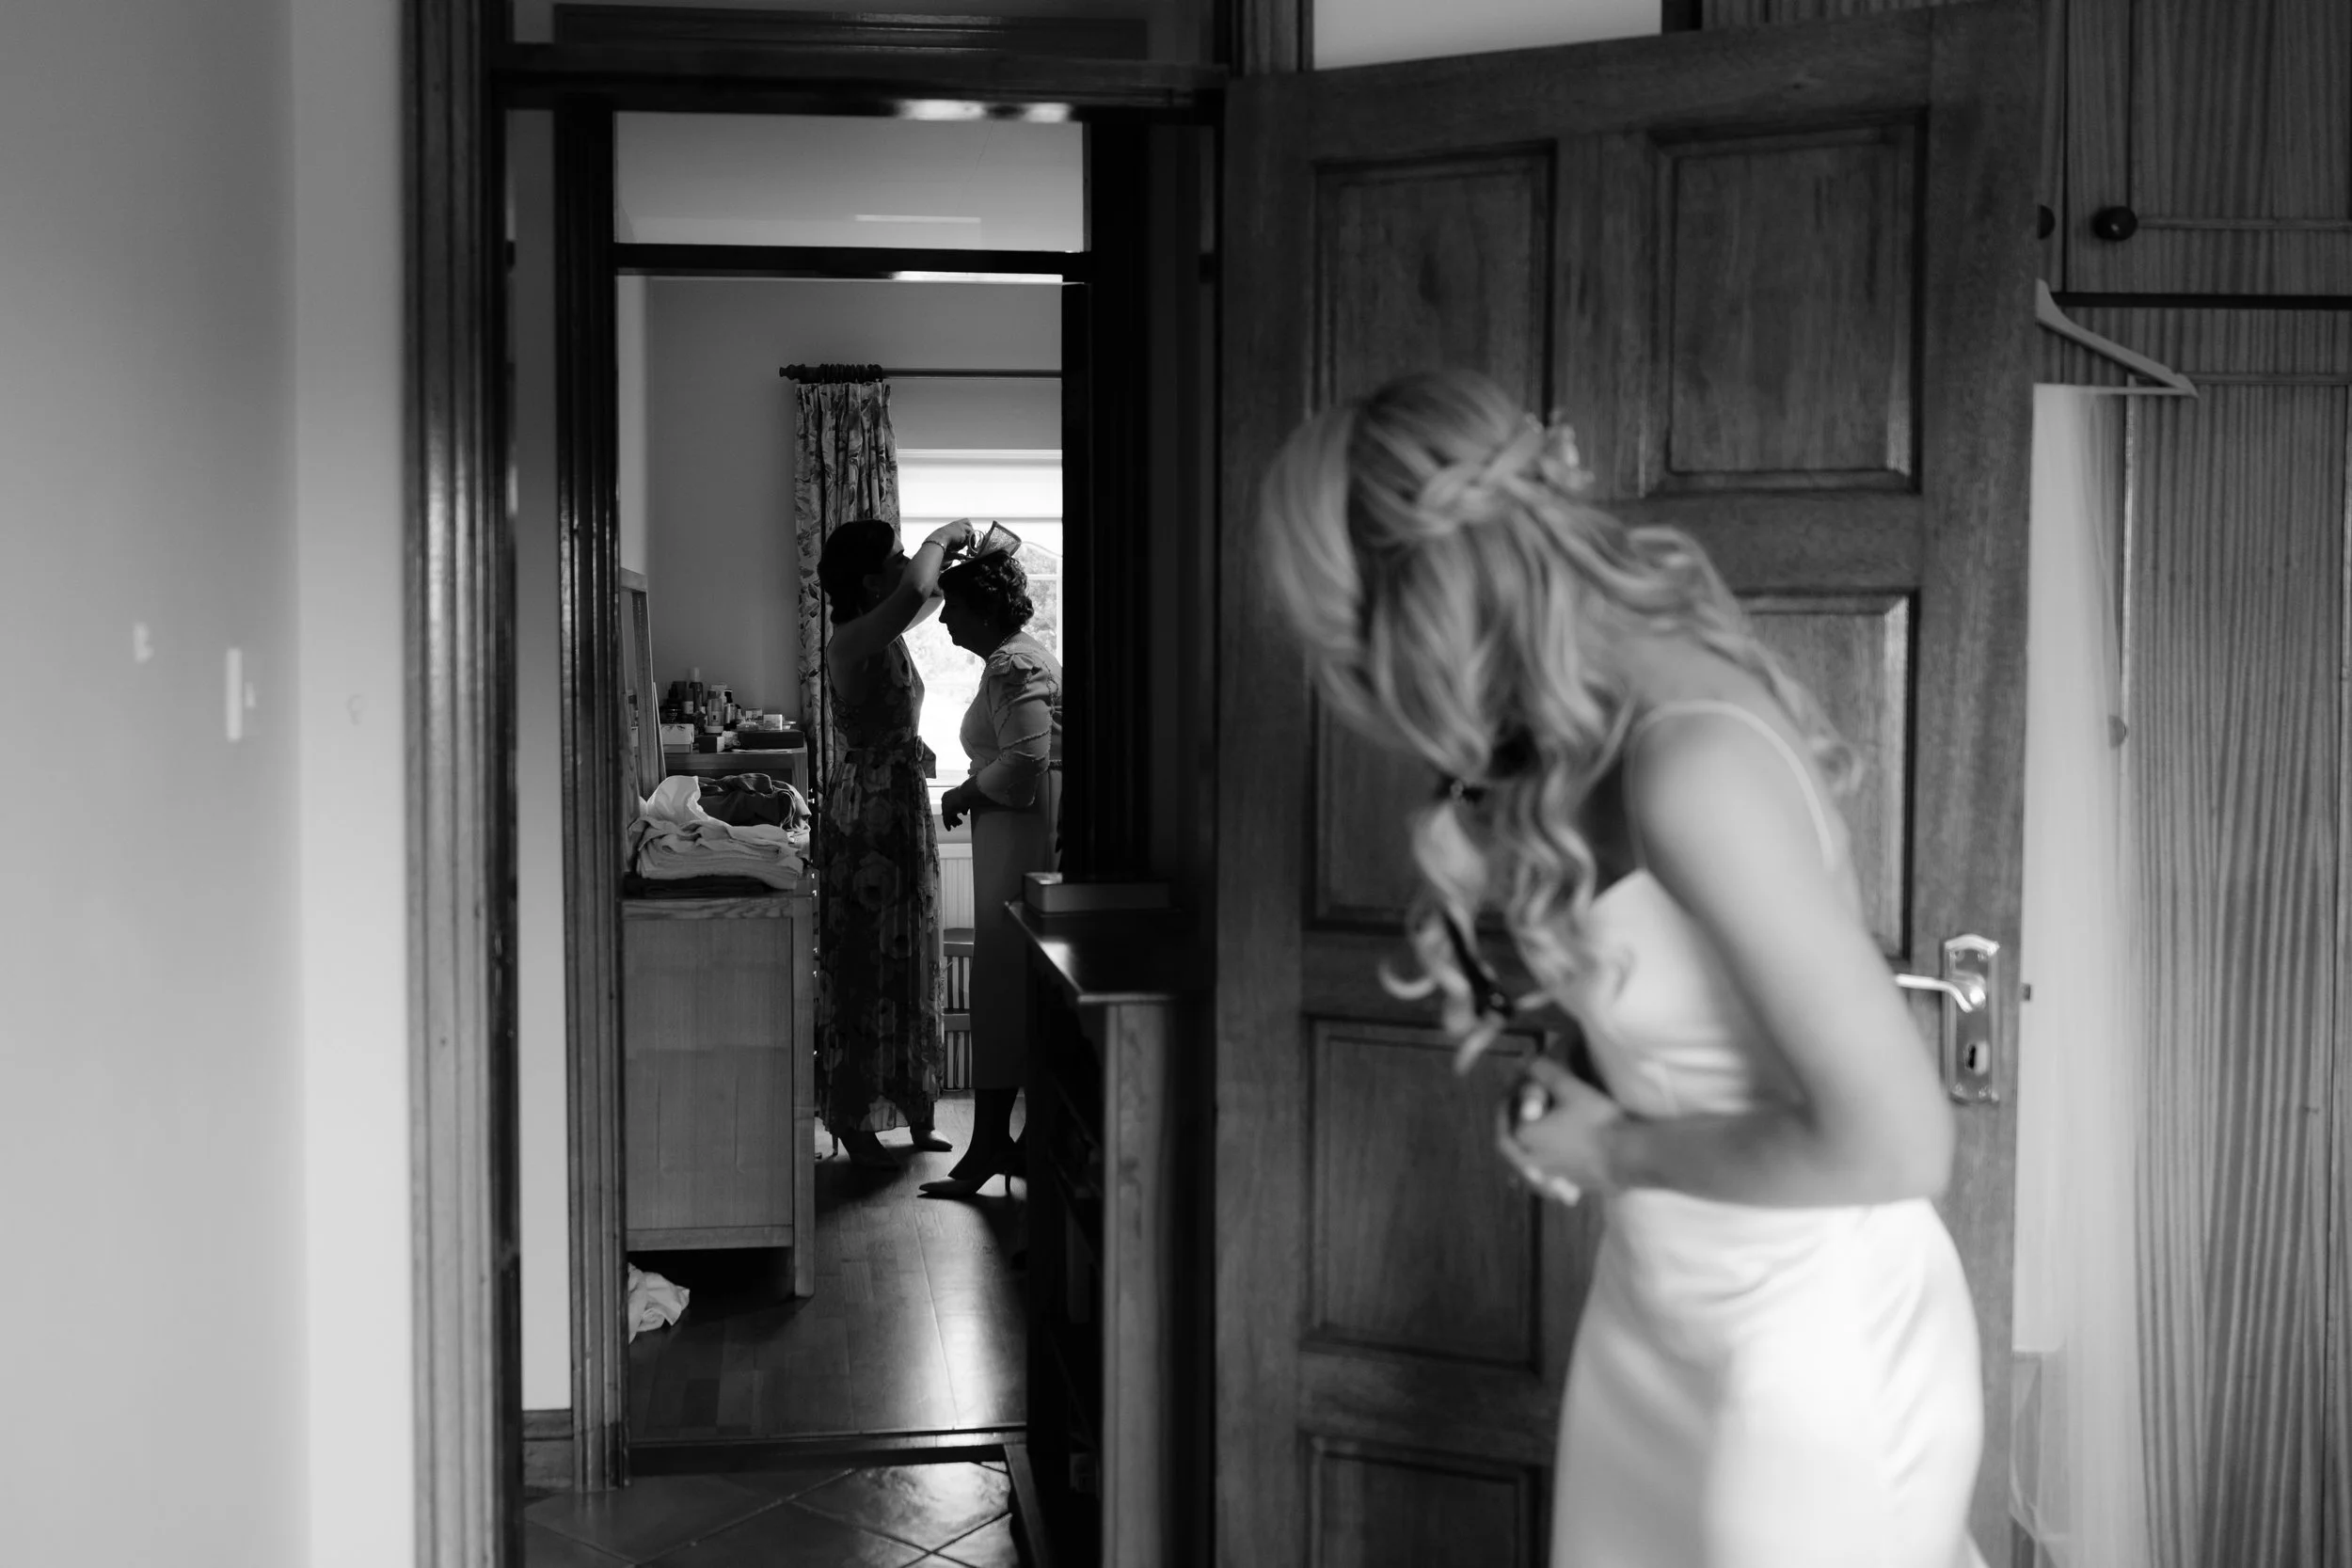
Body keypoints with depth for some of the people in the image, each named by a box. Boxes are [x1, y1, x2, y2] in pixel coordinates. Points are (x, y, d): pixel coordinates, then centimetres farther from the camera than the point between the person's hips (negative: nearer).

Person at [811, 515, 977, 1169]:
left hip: (900, 801, 10)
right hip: (870, 804, -10)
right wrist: (941, 538, -20)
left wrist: (952, 552, 12)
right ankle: (855, 1122, 7)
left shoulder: (880, 635, 8)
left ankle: (911, 1113, 23)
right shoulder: (853, 640, -19)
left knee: (904, 961, 14)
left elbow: (926, 597, 30)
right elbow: (916, 593, -39)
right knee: (868, 963, -3)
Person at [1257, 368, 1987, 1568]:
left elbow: (1893, 1139, -30)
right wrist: (1486, 873, -5)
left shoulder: (1696, 759, -30)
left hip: (1814, 1356, -8)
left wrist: (1618, 1152, -16)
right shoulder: (1619, 684, -6)